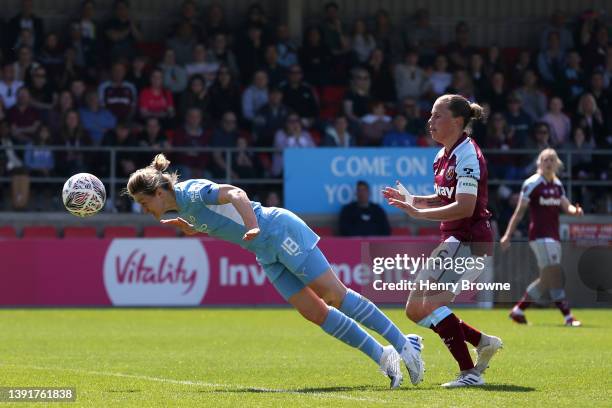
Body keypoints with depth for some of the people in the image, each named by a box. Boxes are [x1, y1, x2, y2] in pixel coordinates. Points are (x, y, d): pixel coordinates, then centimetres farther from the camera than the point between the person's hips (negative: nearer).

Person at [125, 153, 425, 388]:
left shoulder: (190, 193, -18)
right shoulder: (178, 208, 9)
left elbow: (236, 194, -33)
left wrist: (253, 228, -47)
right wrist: (190, 229, 9)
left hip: (281, 231, -9)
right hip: (268, 253, 9)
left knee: (335, 295, -10)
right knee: (315, 312, 0)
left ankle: (403, 344, -3)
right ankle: (382, 356, 2)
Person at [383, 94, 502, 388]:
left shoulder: (467, 155, -15)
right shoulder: (444, 156, 13)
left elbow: (465, 207, -25)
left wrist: (419, 213, -26)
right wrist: (412, 200, 8)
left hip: (469, 241, -10)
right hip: (454, 240, 10)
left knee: (431, 304, -21)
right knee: (415, 310, 7)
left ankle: (469, 372, -17)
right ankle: (482, 342, 17)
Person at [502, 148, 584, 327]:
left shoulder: (557, 184, 14)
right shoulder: (532, 183, -6)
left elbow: (566, 206, 7)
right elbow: (520, 211, -6)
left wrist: (575, 210, -18)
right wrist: (508, 235, -8)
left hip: (553, 237, 8)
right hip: (540, 236, -8)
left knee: (547, 279, 10)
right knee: (554, 274, -15)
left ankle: (518, 310, 21)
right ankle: (568, 316, -18)